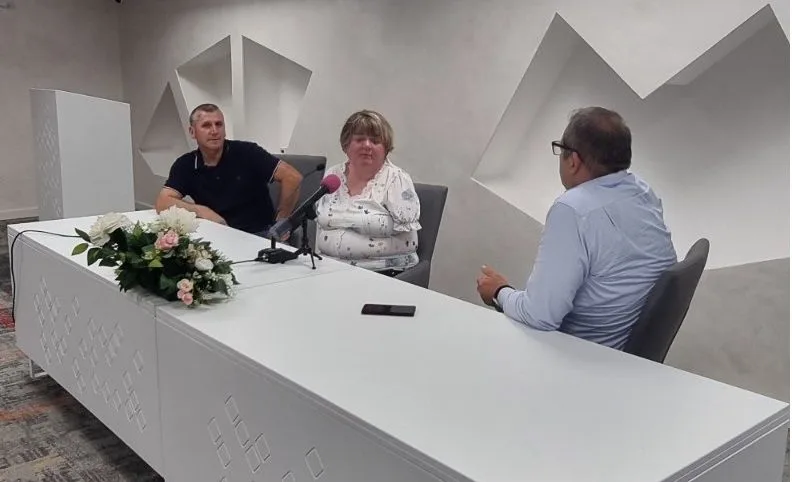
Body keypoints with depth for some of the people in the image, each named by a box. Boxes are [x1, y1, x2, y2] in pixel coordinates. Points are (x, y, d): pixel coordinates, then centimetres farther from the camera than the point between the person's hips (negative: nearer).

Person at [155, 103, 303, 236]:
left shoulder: (247, 152, -9)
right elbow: (162, 203, -3)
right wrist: (201, 211, -15)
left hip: (259, 235, -4)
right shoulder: (185, 165, 3)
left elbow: (292, 177, -14)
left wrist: (281, 224, -9)